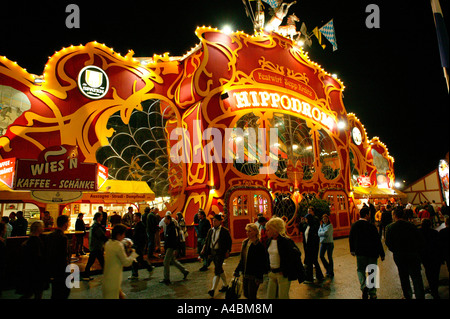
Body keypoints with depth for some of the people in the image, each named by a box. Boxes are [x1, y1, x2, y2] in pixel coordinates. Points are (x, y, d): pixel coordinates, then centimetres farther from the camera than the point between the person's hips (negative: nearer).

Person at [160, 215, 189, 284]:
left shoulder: (173, 228, -20)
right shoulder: (167, 227, 11)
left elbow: (176, 239, -22)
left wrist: (175, 249, -23)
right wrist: (165, 247, 22)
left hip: (172, 247, -10)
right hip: (168, 247, 10)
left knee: (166, 261, -6)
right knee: (173, 261, 17)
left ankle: (166, 279, 6)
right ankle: (184, 271, 29)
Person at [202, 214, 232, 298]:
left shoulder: (225, 231, -9)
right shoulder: (210, 230, 7)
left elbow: (229, 242, -5)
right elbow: (207, 240, 12)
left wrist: (227, 251, -10)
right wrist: (204, 248, -1)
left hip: (220, 253, -7)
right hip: (212, 252, 7)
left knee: (217, 271, -9)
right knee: (220, 269, 18)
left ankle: (213, 289, -7)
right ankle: (225, 285, 33)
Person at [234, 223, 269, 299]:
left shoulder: (259, 245, -17)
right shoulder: (245, 242, 6)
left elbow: (262, 263, -16)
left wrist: (259, 277, -17)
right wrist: (237, 270, 14)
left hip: (254, 275, -7)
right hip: (245, 274, 8)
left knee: (251, 295, 1)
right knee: (246, 294, 16)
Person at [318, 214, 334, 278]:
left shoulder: (330, 225, -7)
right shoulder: (321, 225, 10)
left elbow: (326, 233, -19)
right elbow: (319, 233, 1)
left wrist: (321, 233, -6)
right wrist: (324, 233, -13)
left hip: (329, 243, -5)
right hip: (323, 243, 5)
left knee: (329, 257, 1)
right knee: (321, 255, -2)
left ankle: (331, 272, 14)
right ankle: (328, 268, 20)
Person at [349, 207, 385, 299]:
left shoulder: (354, 225, -2)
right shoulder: (371, 226, -17)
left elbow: (351, 238, 8)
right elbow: (378, 241, -13)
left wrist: (352, 250, 22)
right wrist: (382, 254, -2)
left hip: (360, 253, 2)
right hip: (372, 253, -2)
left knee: (360, 270, 17)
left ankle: (364, 286, -8)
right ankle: (372, 294, 18)